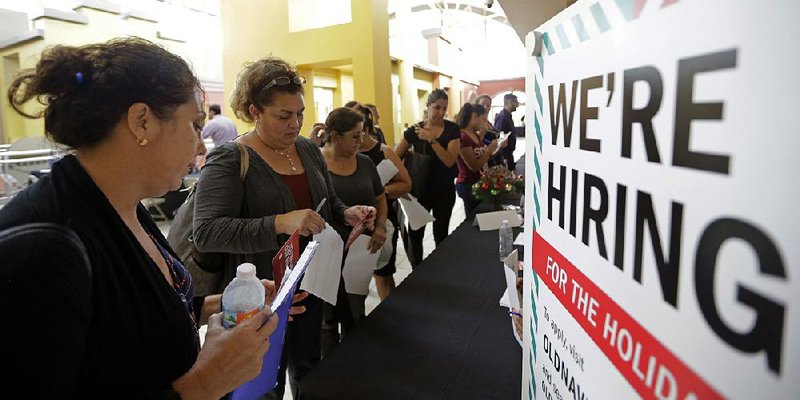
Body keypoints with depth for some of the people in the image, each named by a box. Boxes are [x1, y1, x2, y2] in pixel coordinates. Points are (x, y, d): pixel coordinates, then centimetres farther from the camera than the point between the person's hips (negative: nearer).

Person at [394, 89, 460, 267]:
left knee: (440, 235, 10)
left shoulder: (452, 129, -5)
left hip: (444, 191, 0)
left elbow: (450, 161, -18)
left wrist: (432, 139, -25)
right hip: (420, 190, 0)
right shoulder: (415, 130, -3)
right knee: (415, 234, -1)